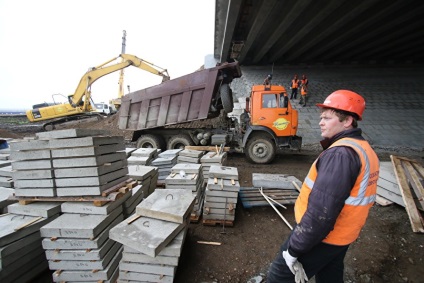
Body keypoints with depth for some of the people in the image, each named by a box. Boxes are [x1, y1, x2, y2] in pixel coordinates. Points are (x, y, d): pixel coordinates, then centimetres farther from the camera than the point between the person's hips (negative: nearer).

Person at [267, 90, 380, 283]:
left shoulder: (340, 154, -25)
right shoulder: (365, 150, 8)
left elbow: (322, 210, -30)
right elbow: (352, 198, 14)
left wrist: (293, 249, -20)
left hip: (320, 238, -9)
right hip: (342, 237, 9)